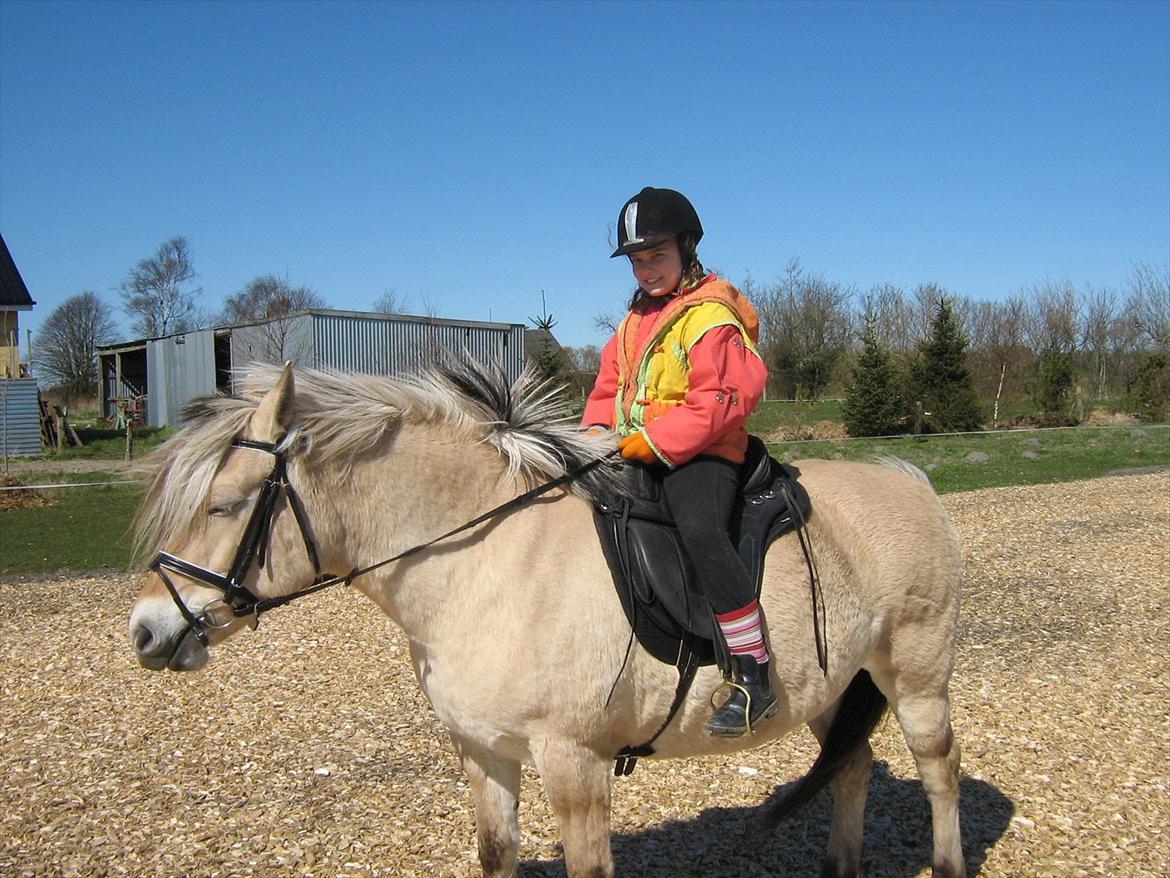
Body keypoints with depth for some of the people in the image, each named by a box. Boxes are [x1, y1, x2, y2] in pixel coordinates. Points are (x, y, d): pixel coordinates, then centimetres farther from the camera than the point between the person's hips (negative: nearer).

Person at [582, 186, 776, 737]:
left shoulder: (711, 316, -9)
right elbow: (609, 386, 22)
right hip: (631, 455, 9)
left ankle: (754, 676, -25)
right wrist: (596, 431, 1)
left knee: (701, 533, -33)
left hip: (699, 453, -9)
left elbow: (723, 398, -19)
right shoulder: (635, 320, 19)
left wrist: (654, 440, -23)